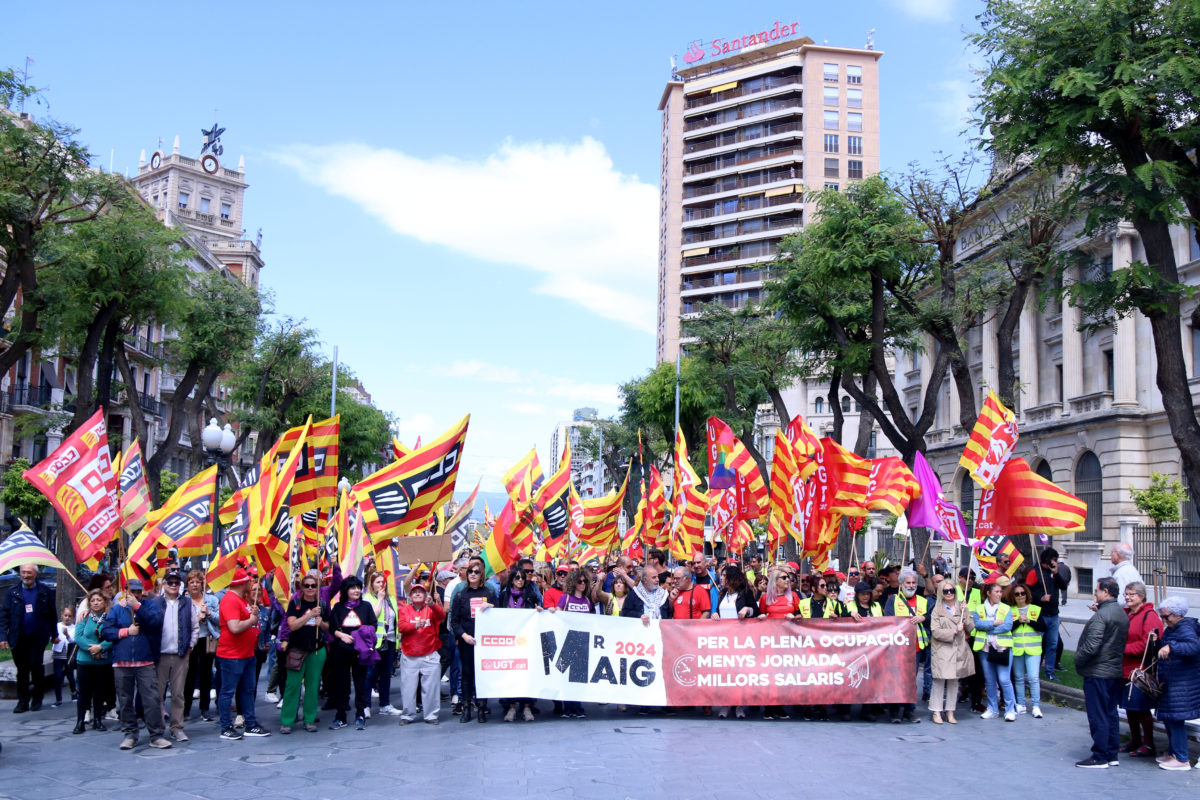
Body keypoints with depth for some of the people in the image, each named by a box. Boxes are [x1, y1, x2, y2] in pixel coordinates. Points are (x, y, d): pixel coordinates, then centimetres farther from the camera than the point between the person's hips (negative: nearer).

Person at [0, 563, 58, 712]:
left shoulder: (45, 591, 2)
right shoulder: (12, 593, 4)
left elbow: (52, 614, 7)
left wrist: (54, 634, 8)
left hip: (38, 637, -2)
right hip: (19, 638, 2)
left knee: (36, 665, -10)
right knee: (22, 670, 7)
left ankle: (37, 699, 7)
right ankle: (22, 701, 16)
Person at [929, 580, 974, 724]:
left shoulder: (961, 607, 11)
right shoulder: (937, 609, 0)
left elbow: (970, 628, 8)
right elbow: (935, 631, -7)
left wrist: (965, 613, -5)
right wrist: (954, 631, -13)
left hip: (959, 650, 4)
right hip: (941, 650, -4)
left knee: (954, 681, 7)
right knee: (939, 680, -6)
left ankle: (950, 712, 16)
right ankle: (936, 712, 2)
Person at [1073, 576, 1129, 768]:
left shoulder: (1101, 615, -19)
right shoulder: (1123, 615, 10)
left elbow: (1091, 646, -23)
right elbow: (1123, 643, 16)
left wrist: (1078, 660, -8)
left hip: (1097, 673, -9)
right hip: (1115, 672, 9)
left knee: (1098, 716, -2)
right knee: (1110, 714, 15)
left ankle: (1100, 758, 3)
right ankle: (1112, 755, 21)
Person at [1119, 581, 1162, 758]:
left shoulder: (1149, 616, -11)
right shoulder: (1125, 614, 13)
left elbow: (1147, 644, -17)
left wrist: (1123, 649, -18)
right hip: (1125, 669, 8)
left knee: (1142, 708, -1)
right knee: (1129, 707, 14)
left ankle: (1148, 745, 10)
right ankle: (1135, 741, 27)